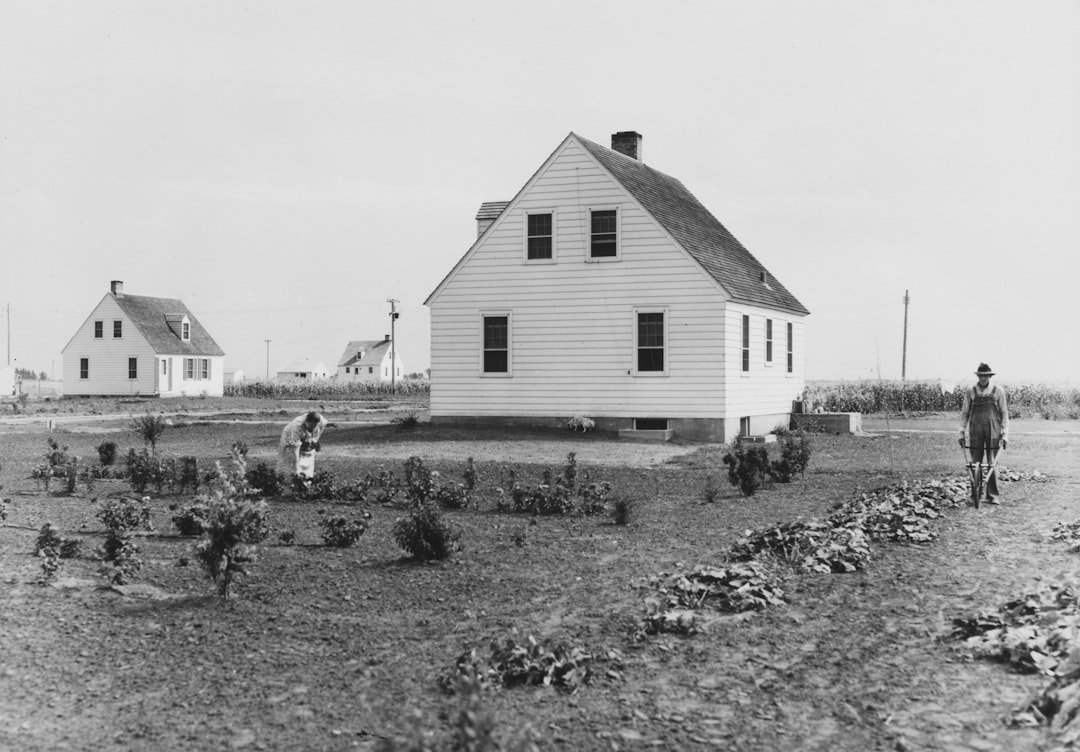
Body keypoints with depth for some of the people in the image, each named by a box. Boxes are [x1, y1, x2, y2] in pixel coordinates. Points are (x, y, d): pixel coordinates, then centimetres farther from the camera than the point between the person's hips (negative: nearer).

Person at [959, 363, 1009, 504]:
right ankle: (974, 495, 8)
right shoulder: (971, 392, 5)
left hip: (993, 431, -1)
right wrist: (962, 432, 4)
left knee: (992, 464, -1)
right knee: (975, 463, 2)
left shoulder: (998, 391, 3)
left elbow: (1004, 413, 5)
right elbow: (964, 413, 10)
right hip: (975, 431, 1)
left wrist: (1005, 434, -1)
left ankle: (992, 496, 4)